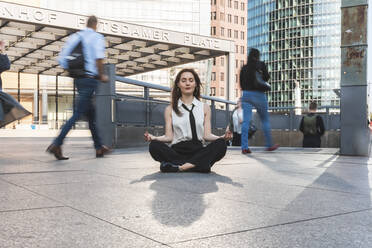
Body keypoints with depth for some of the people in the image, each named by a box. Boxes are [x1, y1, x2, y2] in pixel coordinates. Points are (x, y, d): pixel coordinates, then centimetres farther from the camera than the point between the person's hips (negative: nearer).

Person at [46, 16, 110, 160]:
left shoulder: (74, 37, 13)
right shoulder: (97, 37, -4)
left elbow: (62, 59, 9)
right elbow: (99, 58, -20)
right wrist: (101, 75, -7)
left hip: (78, 79, 7)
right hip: (90, 79, -7)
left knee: (91, 113, 14)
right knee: (78, 114, -7)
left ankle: (99, 148, 21)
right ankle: (56, 145, -13)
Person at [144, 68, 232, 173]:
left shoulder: (204, 108, 15)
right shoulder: (170, 109, 13)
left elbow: (207, 135, 6)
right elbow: (169, 137, 5)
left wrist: (223, 137, -14)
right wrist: (153, 137, -14)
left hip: (198, 151, 1)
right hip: (177, 151, 0)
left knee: (221, 144, -28)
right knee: (154, 146, -30)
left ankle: (180, 167, -31)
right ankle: (196, 164, -29)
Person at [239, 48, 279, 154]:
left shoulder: (244, 68, 10)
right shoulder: (261, 64, 2)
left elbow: (241, 83, 11)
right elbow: (267, 77, -2)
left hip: (246, 94, 2)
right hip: (258, 94, -2)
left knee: (246, 121, -2)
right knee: (265, 120, 10)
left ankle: (244, 147, -10)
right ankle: (269, 145, 17)